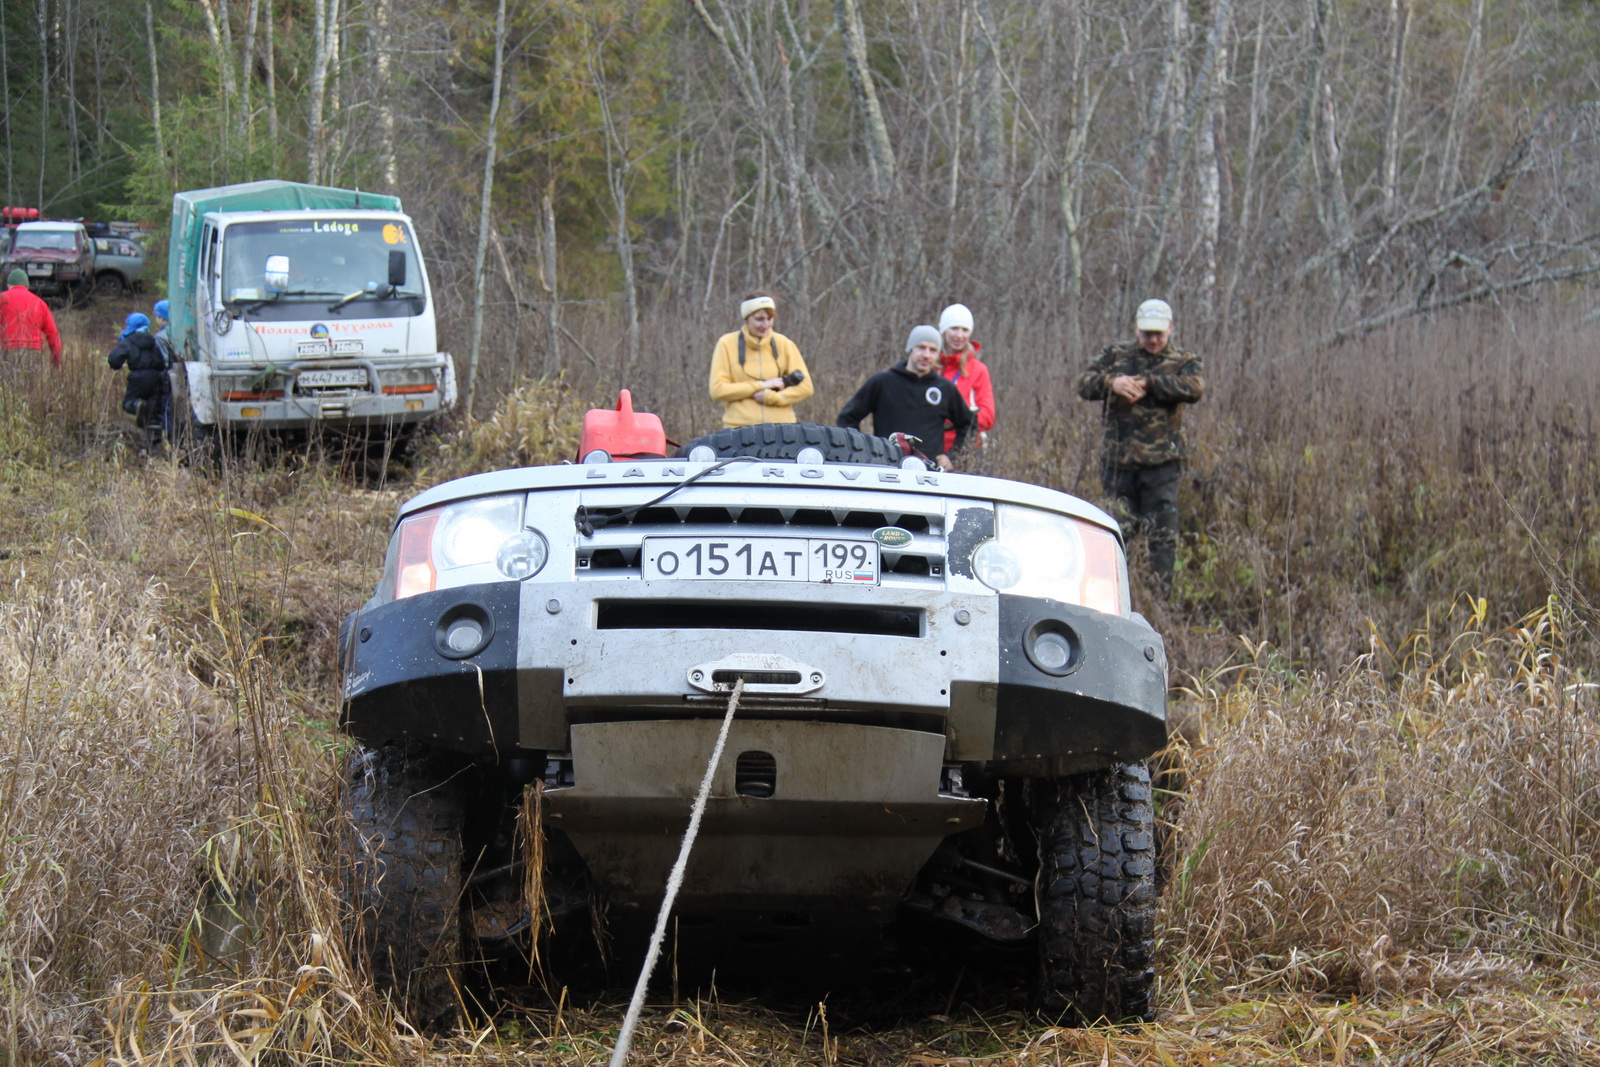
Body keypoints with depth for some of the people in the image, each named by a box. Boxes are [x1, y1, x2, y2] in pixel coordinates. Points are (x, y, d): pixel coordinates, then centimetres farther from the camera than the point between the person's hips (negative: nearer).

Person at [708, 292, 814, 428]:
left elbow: (805, 387, 4)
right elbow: (717, 391, -4)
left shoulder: (784, 344, 7)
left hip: (781, 426, 2)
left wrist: (770, 397, -11)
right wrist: (762, 385, -7)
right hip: (739, 426, -1)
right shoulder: (727, 344, 3)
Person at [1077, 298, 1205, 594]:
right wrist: (1112, 382, -20)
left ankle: (1160, 595, -4)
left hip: (1161, 461, -2)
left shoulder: (1183, 362, 8)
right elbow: (1085, 383, 1)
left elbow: (1195, 388, -14)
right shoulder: (1117, 356, 13)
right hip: (1118, 460, 2)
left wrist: (1148, 384, -18)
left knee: (1162, 533, -6)